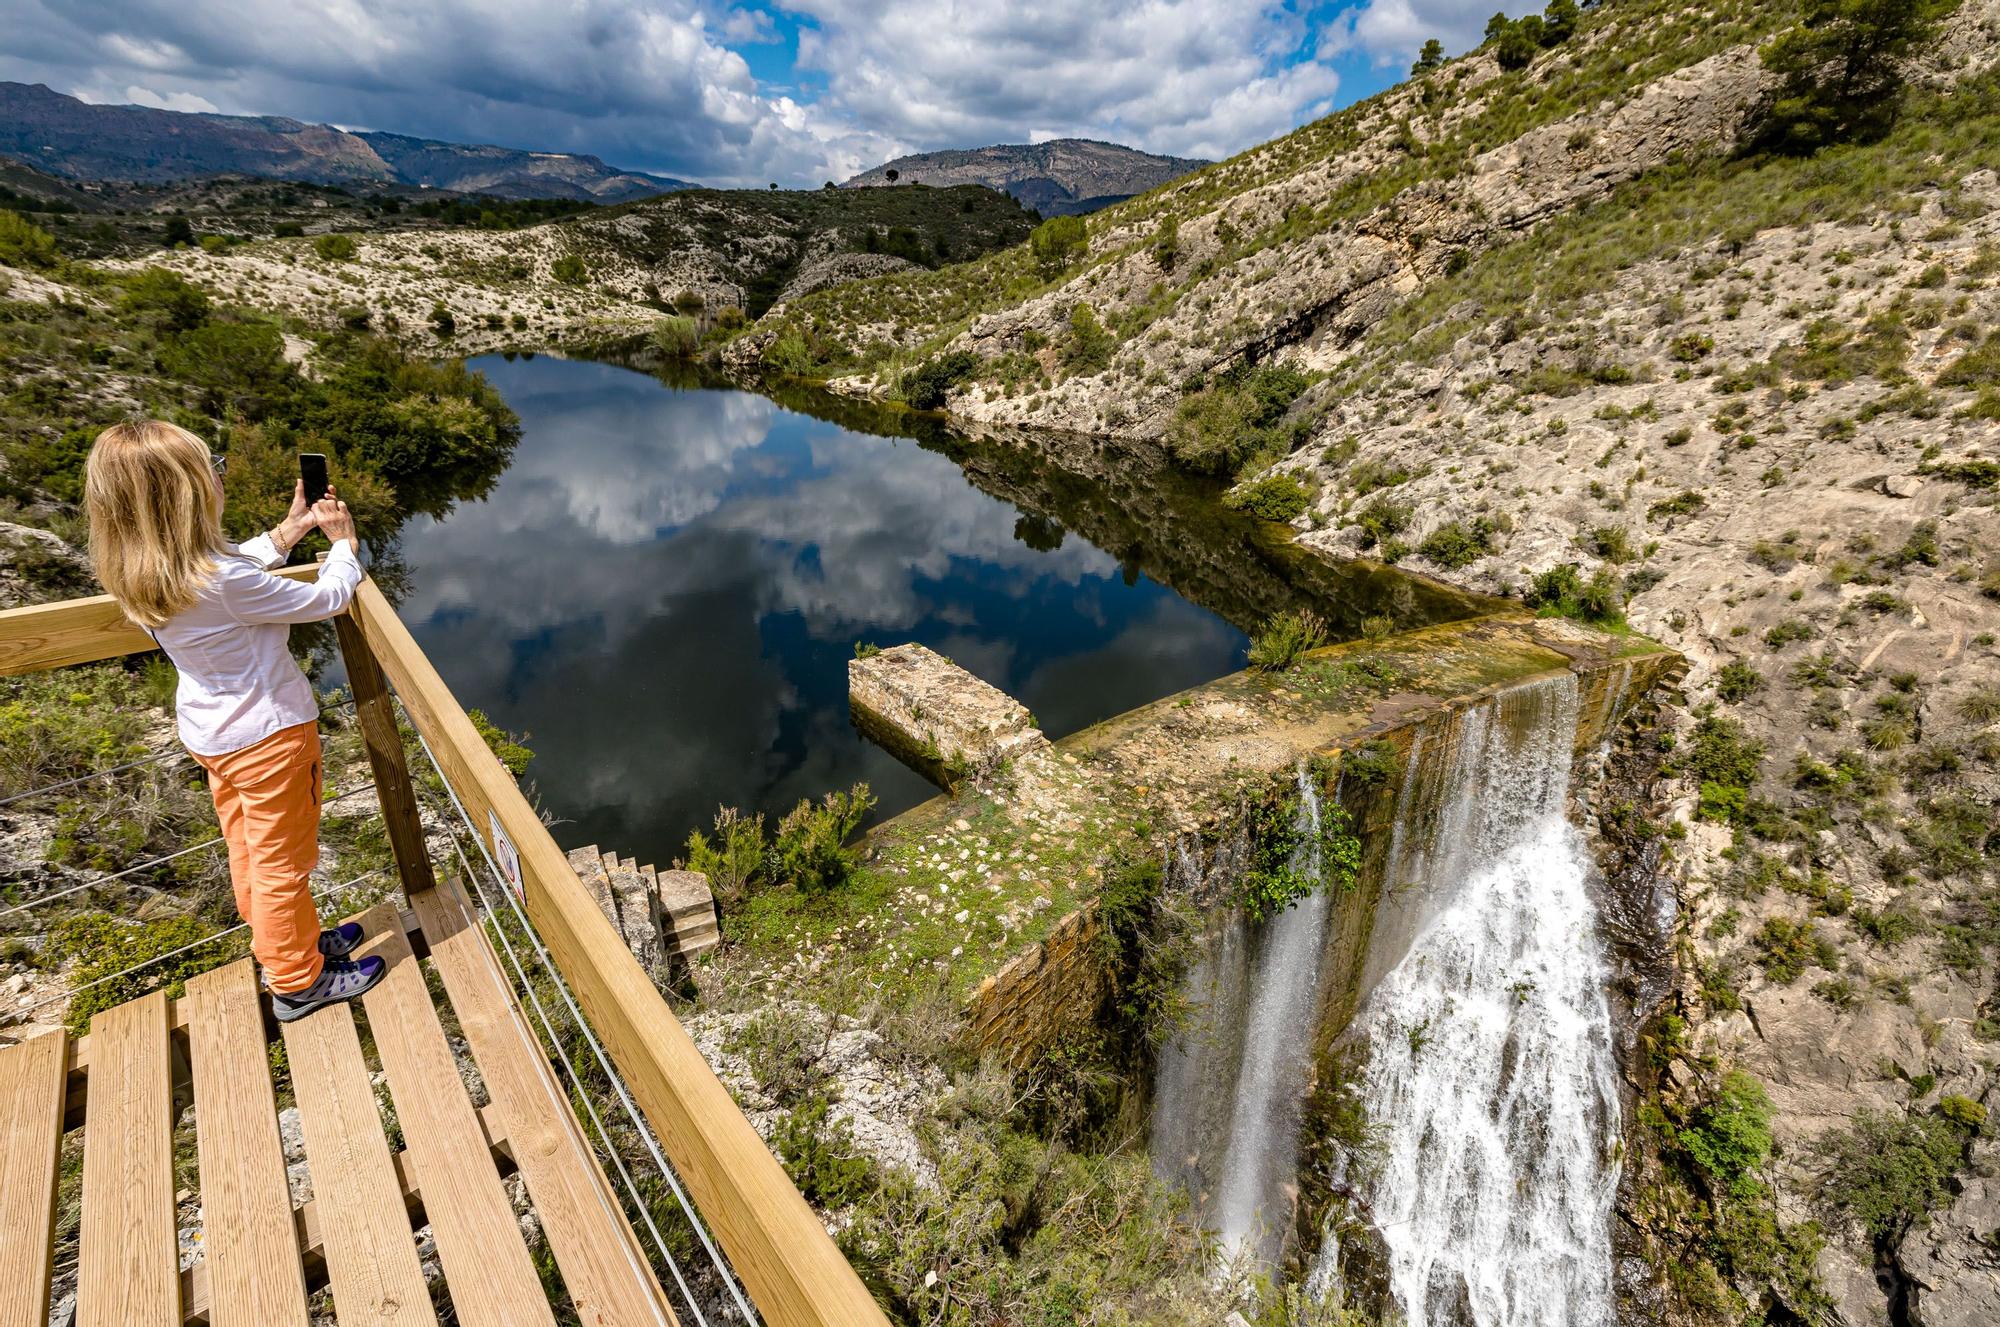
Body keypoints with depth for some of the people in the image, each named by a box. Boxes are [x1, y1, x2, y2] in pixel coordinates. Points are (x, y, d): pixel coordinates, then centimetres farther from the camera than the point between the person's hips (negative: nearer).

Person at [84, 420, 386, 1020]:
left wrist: (291, 528, 11)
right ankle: (298, 981, 26)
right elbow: (329, 598, -20)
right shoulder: (224, 581, -32)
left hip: (210, 733, 8)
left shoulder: (143, 573, -7)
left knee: (249, 853, 23)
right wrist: (343, 543, -3)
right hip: (268, 734, -8)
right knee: (282, 863, 9)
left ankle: (290, 942, 44)